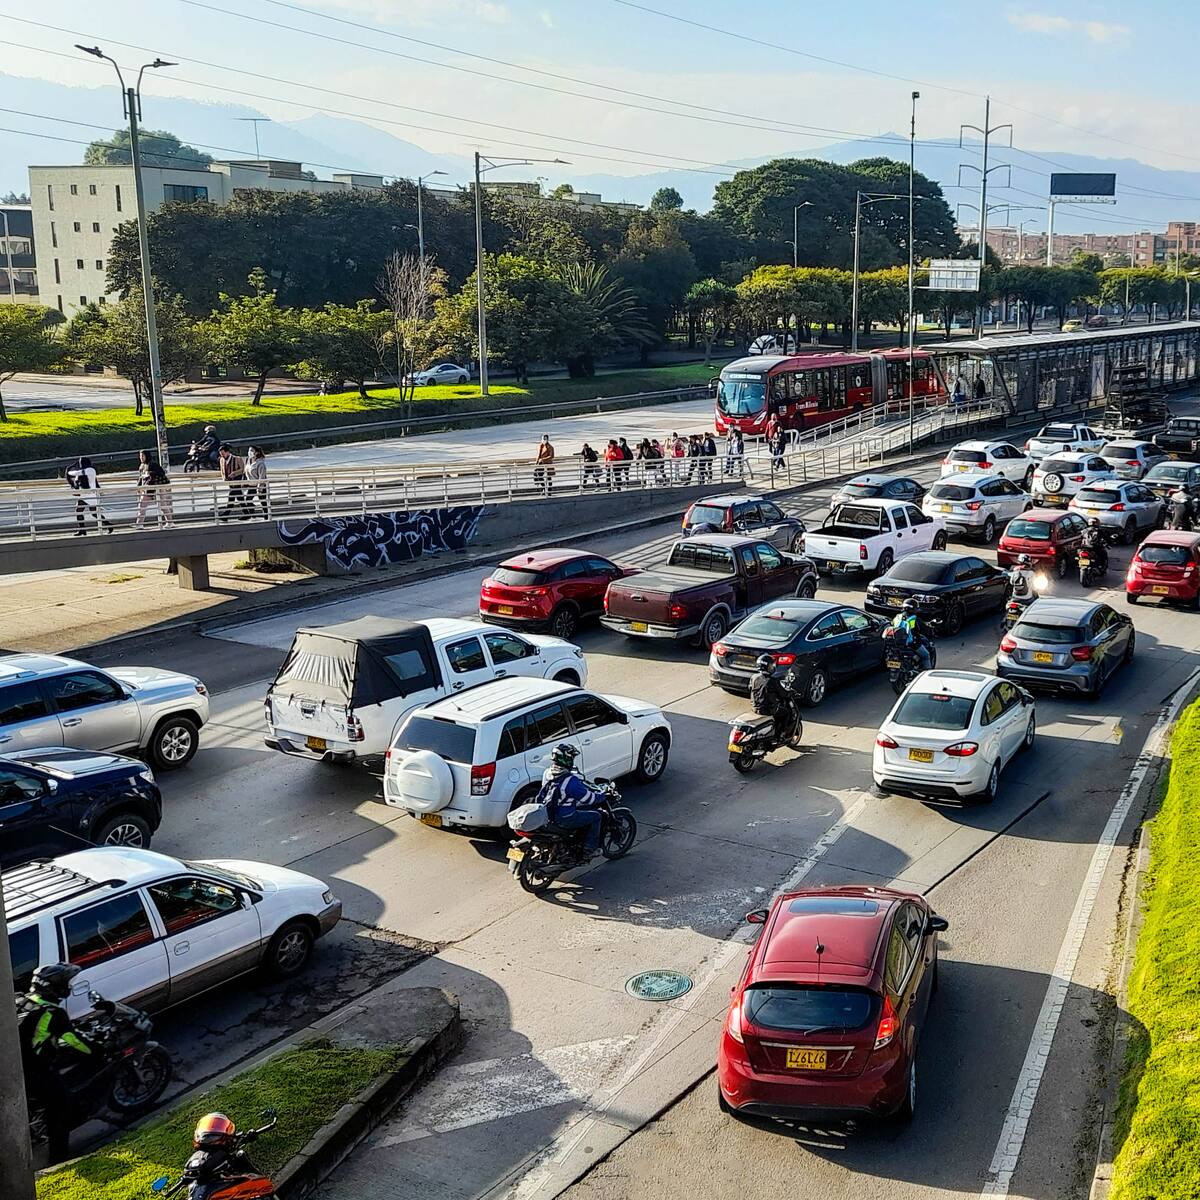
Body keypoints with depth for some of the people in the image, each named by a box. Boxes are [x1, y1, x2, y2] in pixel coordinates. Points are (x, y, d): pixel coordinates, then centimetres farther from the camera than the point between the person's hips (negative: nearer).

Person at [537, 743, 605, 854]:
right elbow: (589, 799, -19)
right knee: (596, 817, 9)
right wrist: (602, 792, 2)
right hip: (564, 819, -8)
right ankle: (590, 848, 13)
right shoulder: (570, 780, -26)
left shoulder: (547, 773, -2)